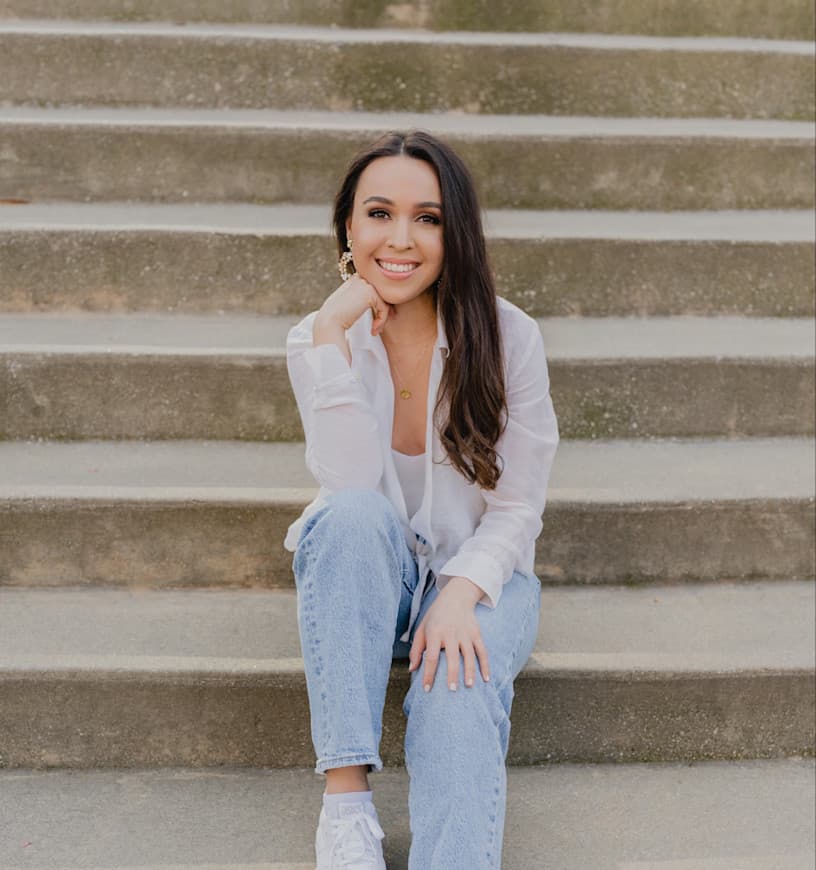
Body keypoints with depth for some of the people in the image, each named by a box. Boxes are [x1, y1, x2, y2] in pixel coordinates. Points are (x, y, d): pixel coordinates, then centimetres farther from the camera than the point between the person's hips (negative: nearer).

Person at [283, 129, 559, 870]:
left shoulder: (508, 337, -10)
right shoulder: (318, 341, -6)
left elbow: (517, 509, -8)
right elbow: (352, 487, -22)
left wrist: (462, 594, -26)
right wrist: (334, 335, -26)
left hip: (478, 577, -1)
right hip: (362, 579, 1)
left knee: (459, 689, -33)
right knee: (352, 515, -33)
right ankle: (346, 798, -32)